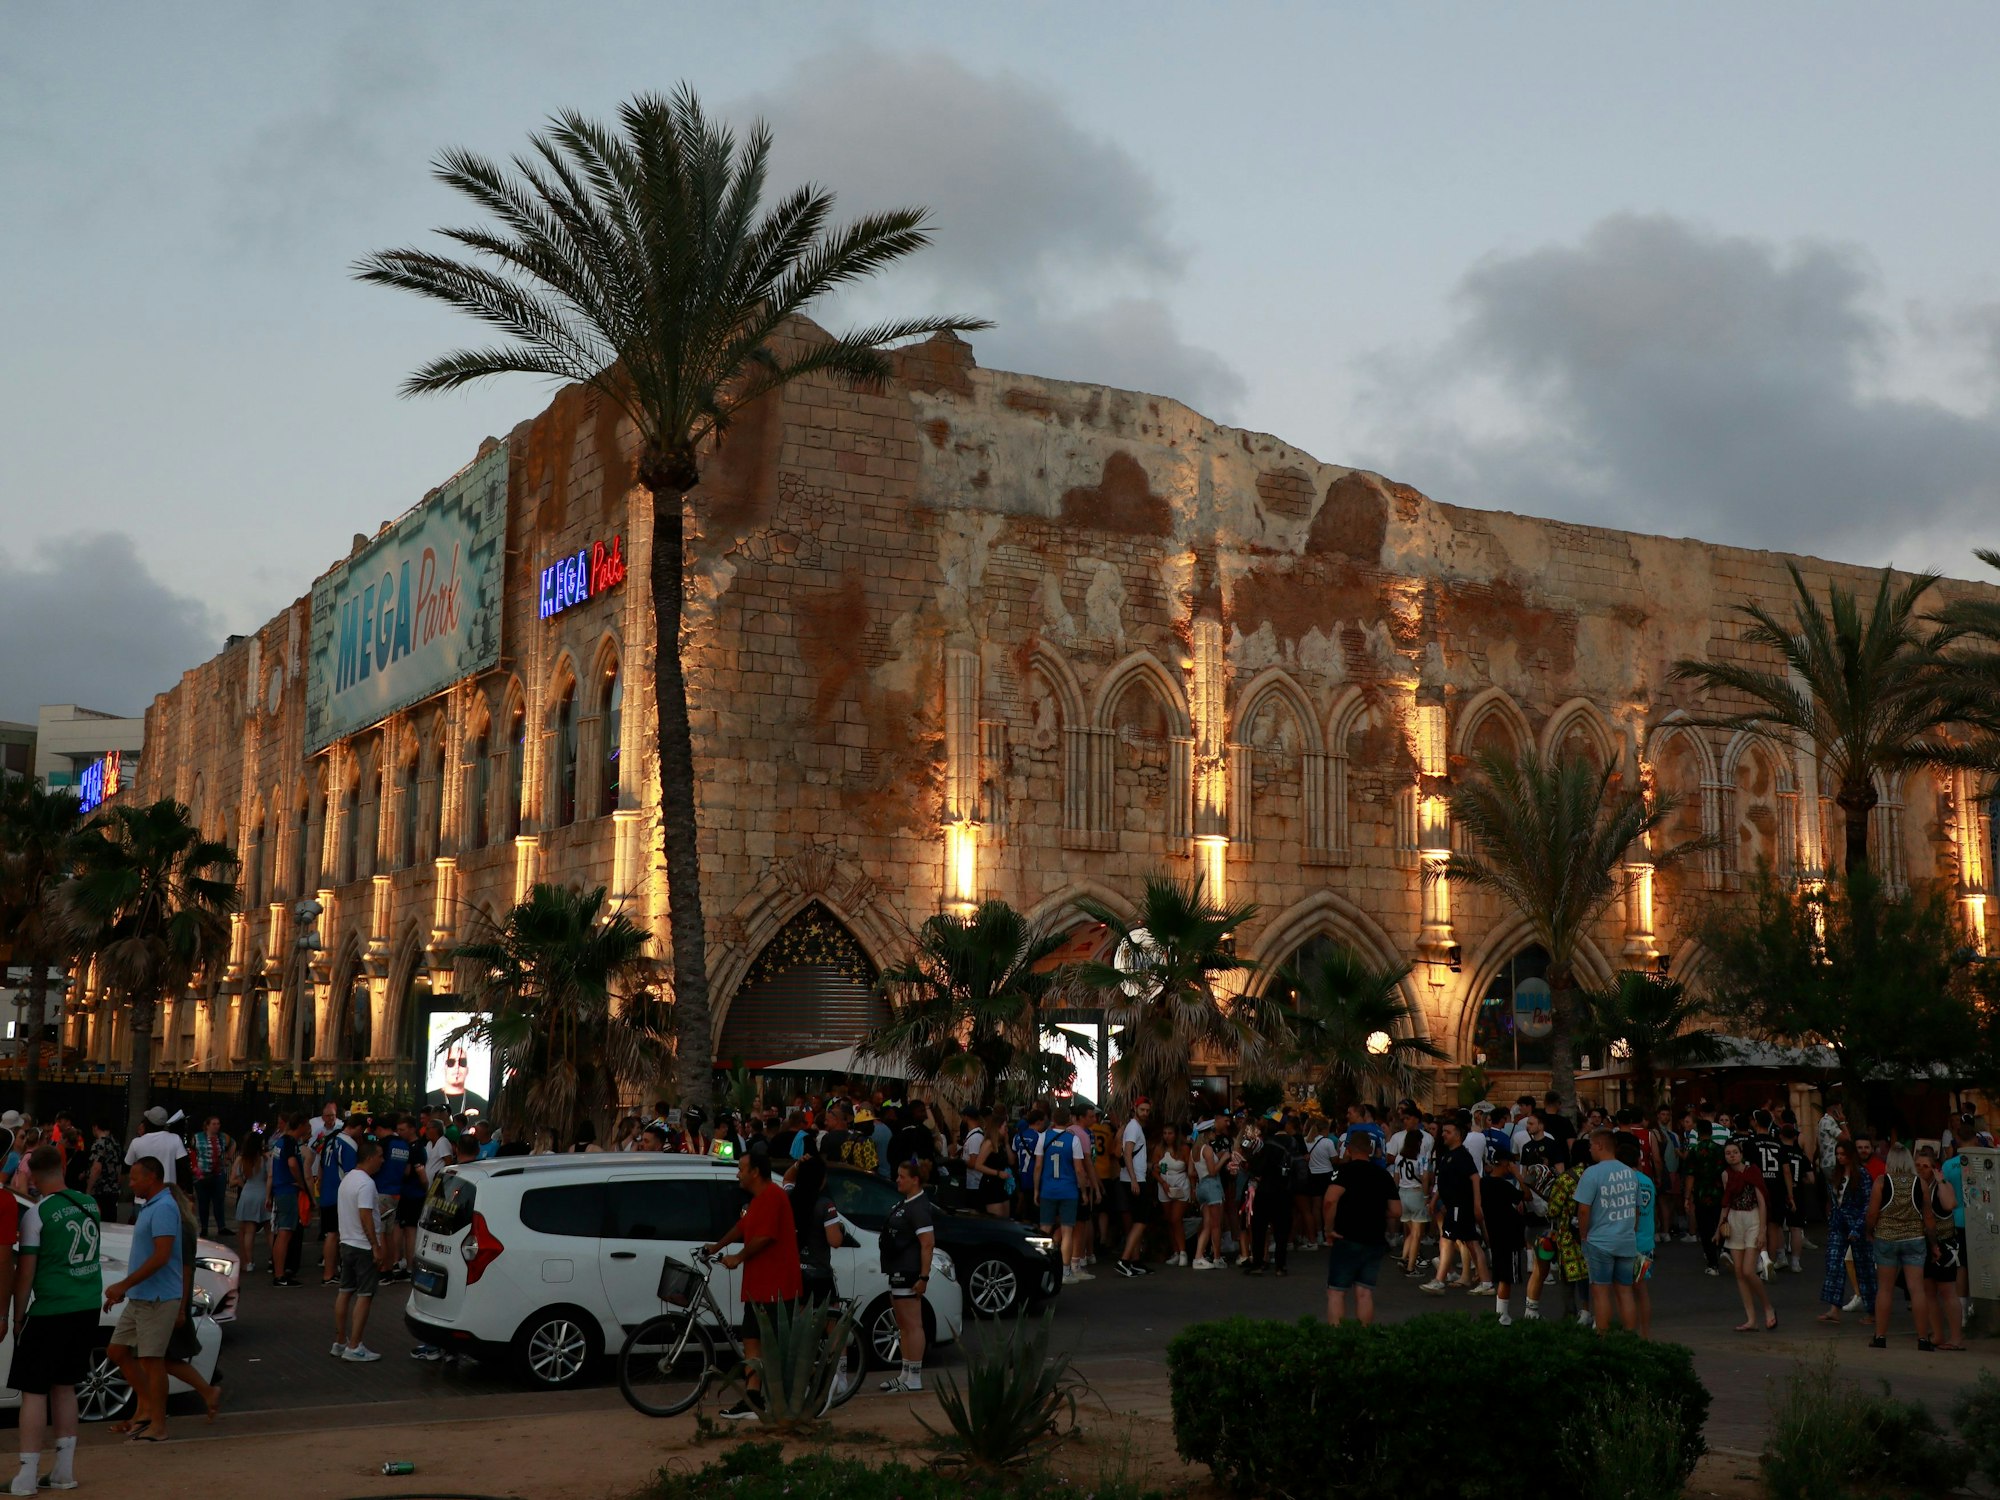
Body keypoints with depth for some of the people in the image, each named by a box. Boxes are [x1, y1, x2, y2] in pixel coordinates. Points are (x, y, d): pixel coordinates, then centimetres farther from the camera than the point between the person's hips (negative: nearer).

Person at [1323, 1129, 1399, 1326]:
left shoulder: (1345, 1170, -8)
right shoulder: (1383, 1174, 9)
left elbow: (1331, 1200, -23)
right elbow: (1396, 1210, 8)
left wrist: (1329, 1229, -12)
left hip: (1347, 1240, -5)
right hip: (1376, 1241, 5)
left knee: (1336, 1292, 1)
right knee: (1365, 1293, 8)